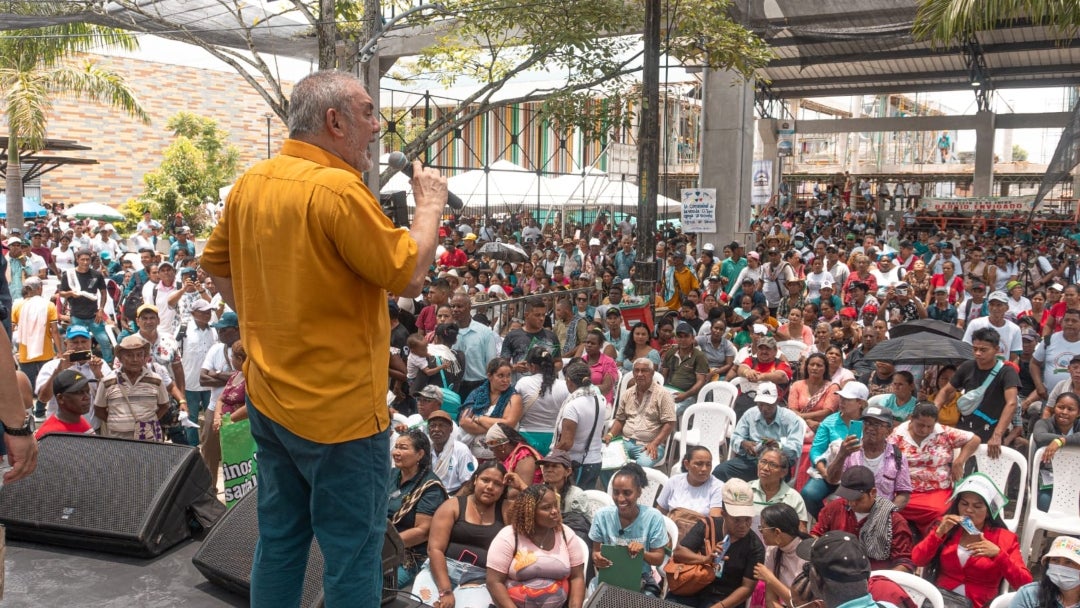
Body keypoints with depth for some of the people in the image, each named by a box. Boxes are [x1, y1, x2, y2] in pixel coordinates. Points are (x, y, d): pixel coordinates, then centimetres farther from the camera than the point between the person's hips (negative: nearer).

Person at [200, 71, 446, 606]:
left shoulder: (250, 183, 4)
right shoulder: (337, 189, -21)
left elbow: (216, 264, 16)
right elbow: (408, 277, -19)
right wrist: (430, 203, -6)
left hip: (269, 399, 8)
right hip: (340, 409, -8)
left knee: (278, 541, 21)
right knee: (352, 556, 6)